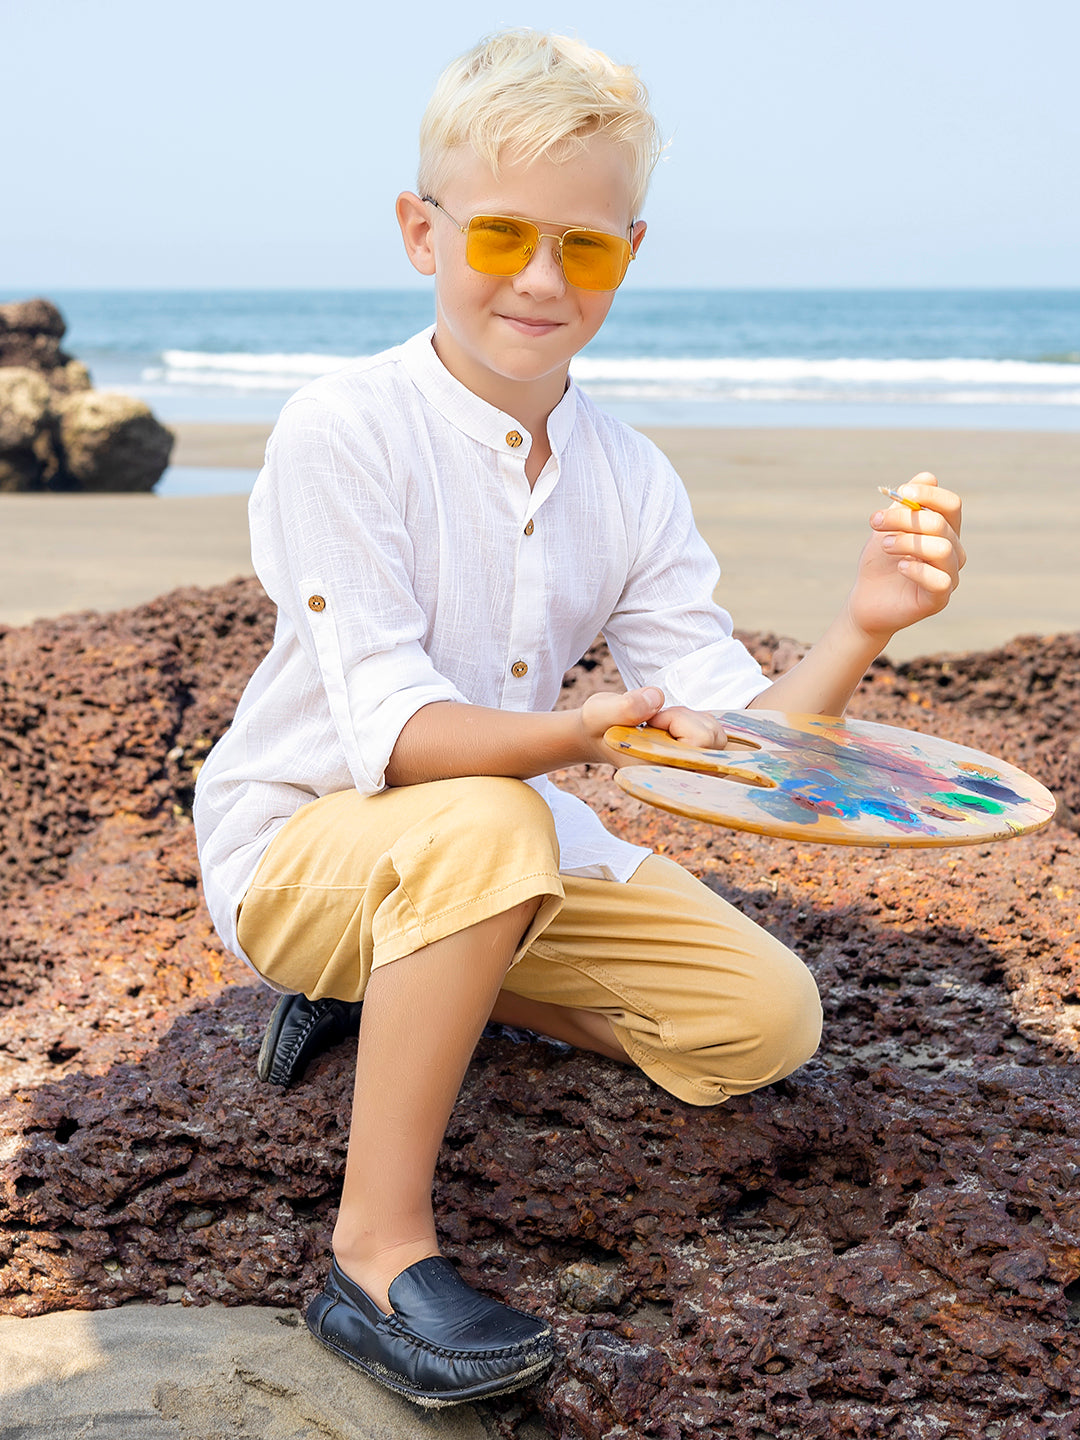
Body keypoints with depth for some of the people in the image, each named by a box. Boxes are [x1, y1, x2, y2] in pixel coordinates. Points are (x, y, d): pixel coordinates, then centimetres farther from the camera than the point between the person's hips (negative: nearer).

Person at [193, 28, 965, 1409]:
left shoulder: (632, 481, -3)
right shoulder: (341, 429, -20)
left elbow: (732, 736, -8)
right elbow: (392, 733, -28)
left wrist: (858, 631, -27)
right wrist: (591, 729, -45)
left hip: (500, 851, 6)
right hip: (295, 844, -6)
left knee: (767, 1020, -1)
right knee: (483, 828, -38)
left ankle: (400, 981, 13)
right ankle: (377, 1253, -24)